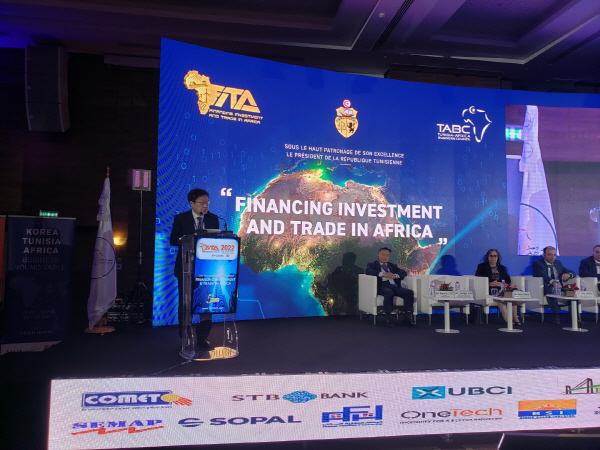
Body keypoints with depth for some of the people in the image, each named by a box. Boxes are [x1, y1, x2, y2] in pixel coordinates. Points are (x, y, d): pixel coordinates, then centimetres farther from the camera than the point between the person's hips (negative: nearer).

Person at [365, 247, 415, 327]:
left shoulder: (393, 266, 31)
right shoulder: (373, 265, 19)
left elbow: (403, 272, 15)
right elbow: (368, 271, -4)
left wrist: (395, 275, -8)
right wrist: (383, 274, -17)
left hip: (394, 286, 4)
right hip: (382, 286, -4)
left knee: (409, 292, -23)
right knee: (389, 293, -38)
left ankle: (408, 316, -19)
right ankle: (388, 317, -28)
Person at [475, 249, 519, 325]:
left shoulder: (502, 268, 27)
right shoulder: (482, 267, 16)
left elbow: (508, 280, 15)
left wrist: (501, 284, -8)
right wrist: (490, 284, -11)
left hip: (501, 289, 3)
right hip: (489, 290, -3)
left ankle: (514, 318, -31)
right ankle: (508, 319, -38)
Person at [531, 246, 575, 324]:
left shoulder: (558, 263, 21)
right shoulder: (537, 264, 0)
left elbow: (572, 273, 17)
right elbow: (542, 275, -21)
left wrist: (568, 274, -10)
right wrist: (552, 282, -42)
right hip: (546, 289, -6)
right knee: (552, 290, -38)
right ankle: (555, 316, -34)